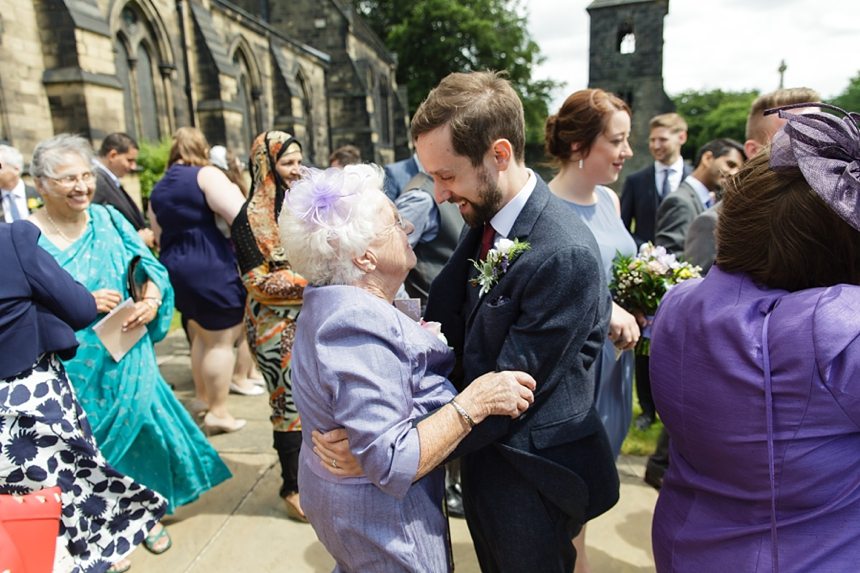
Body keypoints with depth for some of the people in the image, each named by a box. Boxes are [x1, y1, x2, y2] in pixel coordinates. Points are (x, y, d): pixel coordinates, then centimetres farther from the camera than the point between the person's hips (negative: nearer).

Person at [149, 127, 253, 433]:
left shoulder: (157, 189, 16)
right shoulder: (206, 175, -7)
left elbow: (160, 237, 21)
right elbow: (240, 216, -20)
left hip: (174, 269, 8)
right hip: (212, 269, -8)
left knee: (201, 335, 22)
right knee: (222, 340, 0)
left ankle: (201, 396, 35)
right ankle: (217, 412, 6)